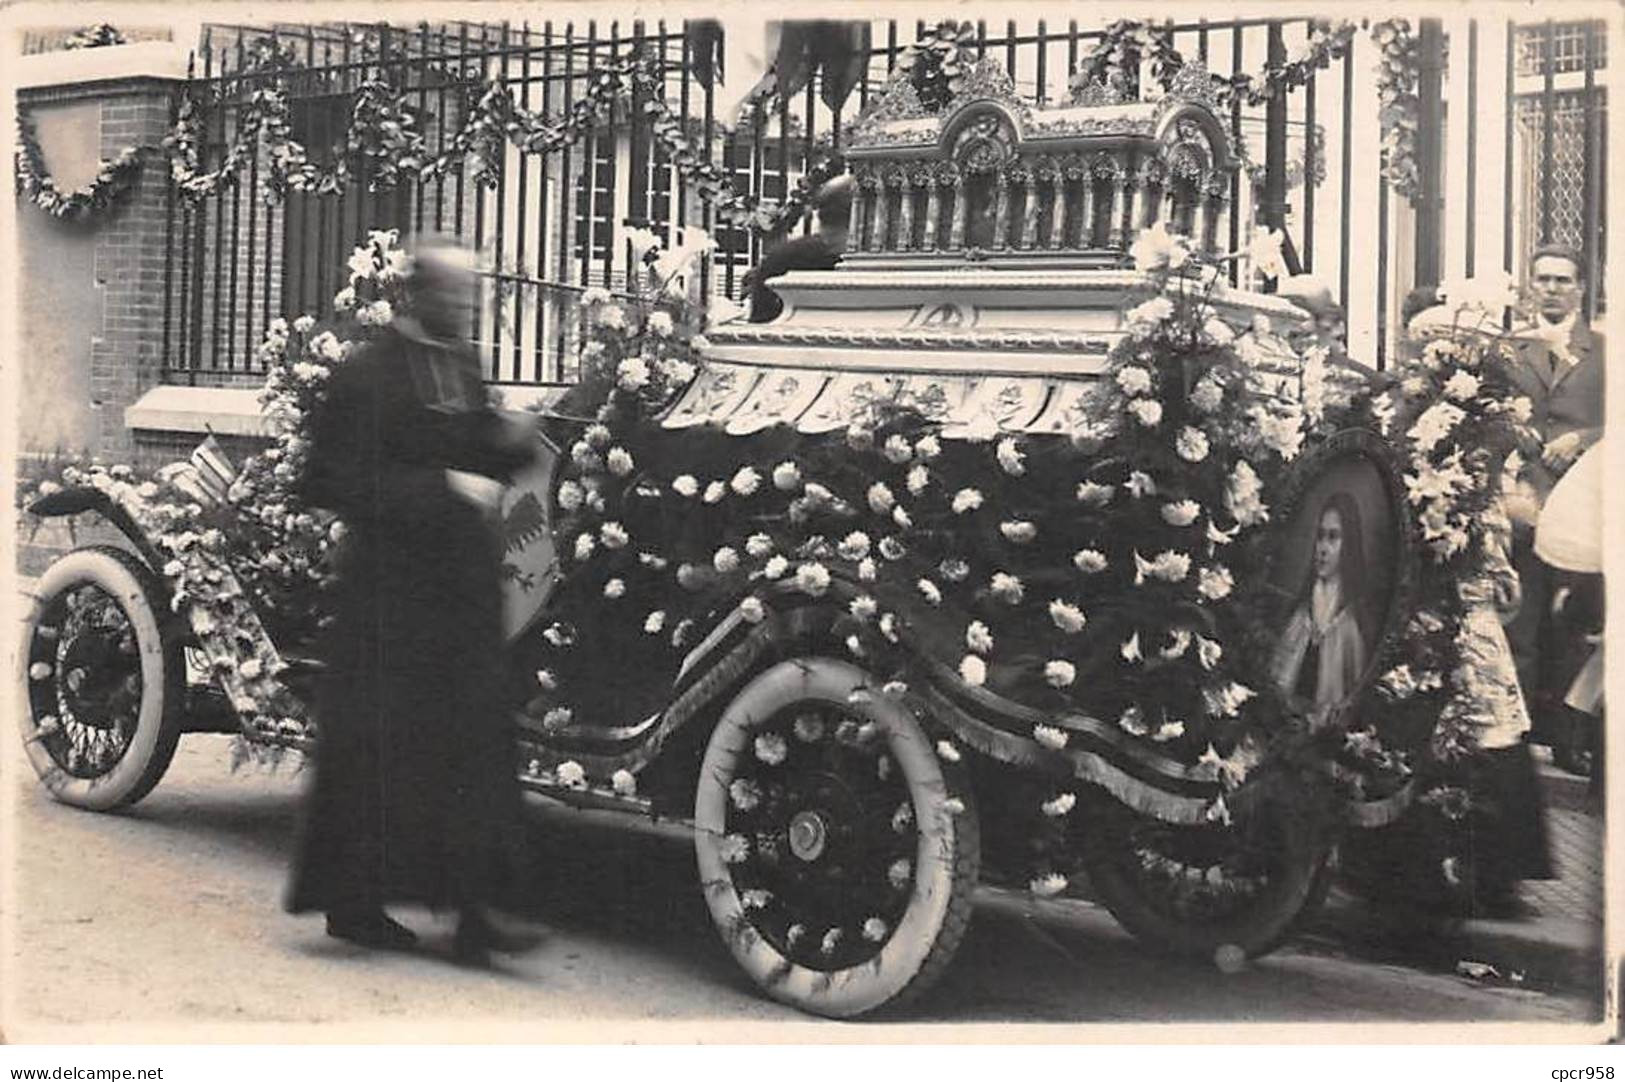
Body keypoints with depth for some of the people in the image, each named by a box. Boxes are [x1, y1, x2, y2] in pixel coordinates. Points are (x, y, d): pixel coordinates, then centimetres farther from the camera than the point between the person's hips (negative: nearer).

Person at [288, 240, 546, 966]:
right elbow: (330, 483, -16)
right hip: (392, 586, -7)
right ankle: (351, 904, 16)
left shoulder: (462, 364, 12)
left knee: (472, 739, 3)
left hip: (462, 585, 7)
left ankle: (471, 912, 6)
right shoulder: (367, 377, -11)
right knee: (375, 746, 1)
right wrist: (438, 489, -21)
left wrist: (508, 444, -1)